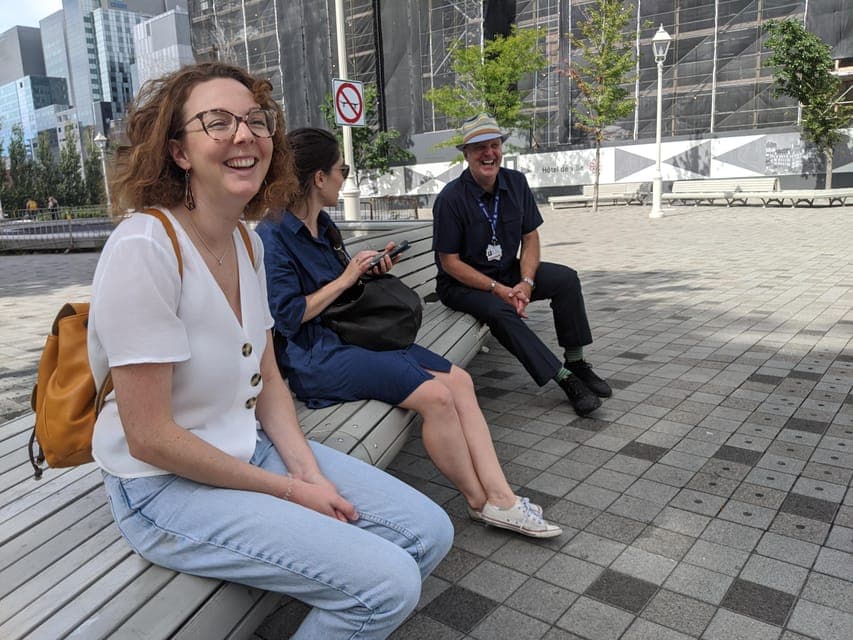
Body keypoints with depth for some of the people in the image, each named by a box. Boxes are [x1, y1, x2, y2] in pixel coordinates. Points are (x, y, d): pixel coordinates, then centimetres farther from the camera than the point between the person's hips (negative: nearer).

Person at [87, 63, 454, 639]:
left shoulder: (248, 243, 3)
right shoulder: (143, 248, -22)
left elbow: (267, 378, 9)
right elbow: (149, 437, -21)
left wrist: (308, 469, -6)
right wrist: (287, 491, -14)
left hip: (254, 449, 7)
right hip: (168, 486, -7)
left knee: (429, 533, 2)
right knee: (388, 583, -18)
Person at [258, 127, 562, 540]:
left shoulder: (320, 224, 16)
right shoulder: (272, 236, -11)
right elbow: (287, 315, -17)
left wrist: (368, 270, 7)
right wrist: (345, 279, -10)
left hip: (349, 335, 10)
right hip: (315, 357, -9)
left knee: (459, 380, -6)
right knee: (436, 395, -24)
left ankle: (500, 496, -9)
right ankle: (479, 501, -3)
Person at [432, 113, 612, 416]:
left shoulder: (515, 182, -1)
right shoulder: (451, 198, -18)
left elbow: (530, 238, 2)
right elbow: (449, 262, -16)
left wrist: (526, 282, -16)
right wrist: (497, 289, -22)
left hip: (507, 270, 6)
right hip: (462, 284, -5)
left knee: (566, 278, -15)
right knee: (499, 310, -34)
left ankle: (576, 363, -8)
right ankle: (565, 379, -28)